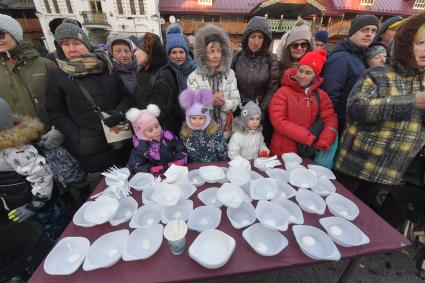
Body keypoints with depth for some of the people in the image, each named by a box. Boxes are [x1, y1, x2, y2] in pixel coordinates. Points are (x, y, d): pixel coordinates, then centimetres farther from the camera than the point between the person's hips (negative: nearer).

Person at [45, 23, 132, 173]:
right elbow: (56, 114, 1)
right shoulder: (56, 75, 1)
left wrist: (120, 112, -14)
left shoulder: (107, 67, 6)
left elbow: (126, 96, 7)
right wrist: (80, 139, -10)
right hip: (91, 149, -2)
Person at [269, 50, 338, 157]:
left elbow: (330, 119, -1)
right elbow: (278, 121, -17)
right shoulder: (283, 92, -8)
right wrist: (309, 138, -19)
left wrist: (323, 143, -19)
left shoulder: (321, 95, 5)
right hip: (282, 152, -3)